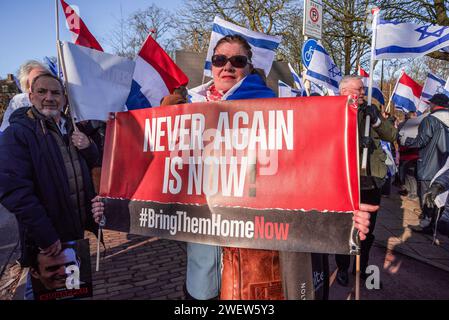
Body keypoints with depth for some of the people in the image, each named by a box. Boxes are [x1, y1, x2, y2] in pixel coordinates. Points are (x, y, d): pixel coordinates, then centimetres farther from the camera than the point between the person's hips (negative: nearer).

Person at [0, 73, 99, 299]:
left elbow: (93, 164, 17)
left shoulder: (71, 129, 8)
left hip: (78, 229, 6)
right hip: (47, 240, -6)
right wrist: (46, 236, -25)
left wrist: (88, 148, -7)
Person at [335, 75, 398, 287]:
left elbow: (392, 135, 6)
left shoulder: (370, 111, 11)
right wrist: (355, 142, -30)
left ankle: (362, 266, 37)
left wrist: (376, 120, -10)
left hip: (372, 181, 5)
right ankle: (342, 268, 29)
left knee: (367, 230, 18)